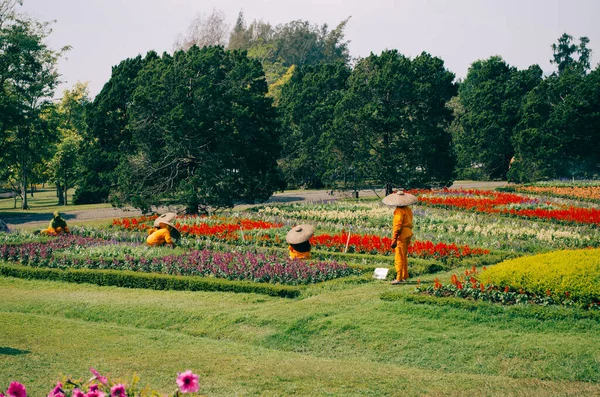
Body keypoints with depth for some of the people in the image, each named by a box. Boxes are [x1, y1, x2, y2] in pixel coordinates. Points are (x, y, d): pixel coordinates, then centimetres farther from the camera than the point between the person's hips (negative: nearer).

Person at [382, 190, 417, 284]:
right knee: (404, 257, 19)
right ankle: (404, 276, 26)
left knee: (399, 257, -6)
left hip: (401, 236, -9)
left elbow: (398, 226, -20)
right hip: (408, 234, 9)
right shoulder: (408, 210, 11)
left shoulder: (399, 211, -17)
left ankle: (399, 278, -6)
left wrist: (394, 240, -20)